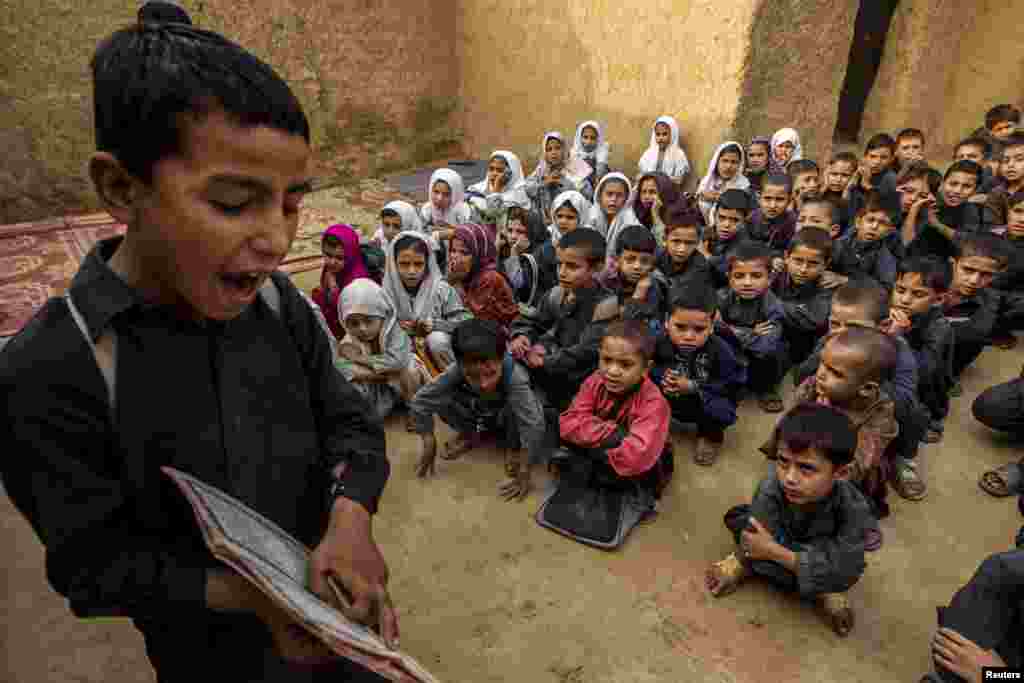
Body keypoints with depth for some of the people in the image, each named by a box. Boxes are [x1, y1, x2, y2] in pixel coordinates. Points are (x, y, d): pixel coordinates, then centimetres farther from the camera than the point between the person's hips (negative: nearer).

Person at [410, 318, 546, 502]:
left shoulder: (515, 377, -43)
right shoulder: (456, 372, -34)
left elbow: (534, 425, -46)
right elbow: (420, 402, -26)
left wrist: (524, 472, -44)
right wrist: (429, 445, -24)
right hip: (477, 416, 3)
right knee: (442, 400, -23)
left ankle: (512, 445, -1)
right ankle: (470, 435, 6)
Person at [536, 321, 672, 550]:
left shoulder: (653, 403, -32)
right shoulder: (595, 382, -15)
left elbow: (635, 457, -44)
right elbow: (568, 424, -20)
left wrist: (593, 437, -27)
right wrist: (613, 433, -33)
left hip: (632, 473, -3)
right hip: (599, 457, 4)